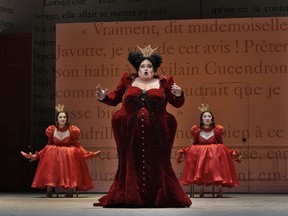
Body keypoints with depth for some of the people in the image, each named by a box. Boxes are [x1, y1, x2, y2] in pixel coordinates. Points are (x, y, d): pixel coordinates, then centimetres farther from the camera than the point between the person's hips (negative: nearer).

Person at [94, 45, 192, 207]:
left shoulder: (162, 83, 6)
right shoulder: (128, 81, 9)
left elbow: (178, 103, 7)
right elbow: (115, 98, 17)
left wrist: (179, 94, -13)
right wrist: (104, 97, -2)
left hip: (155, 133, -1)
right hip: (132, 132, 1)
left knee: (158, 165, 2)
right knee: (132, 164, 6)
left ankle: (161, 198, 10)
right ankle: (131, 198, 13)